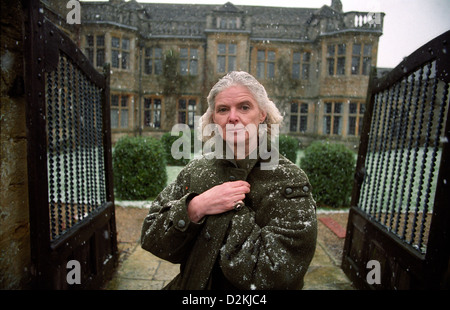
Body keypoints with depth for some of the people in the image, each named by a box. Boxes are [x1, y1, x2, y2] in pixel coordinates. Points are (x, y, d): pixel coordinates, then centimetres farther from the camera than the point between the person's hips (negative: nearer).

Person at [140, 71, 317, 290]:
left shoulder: (291, 181, -20)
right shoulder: (195, 171, -11)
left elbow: (278, 272, -27)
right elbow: (150, 238, -12)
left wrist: (234, 207, -24)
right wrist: (194, 208, -28)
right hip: (193, 285, 3)